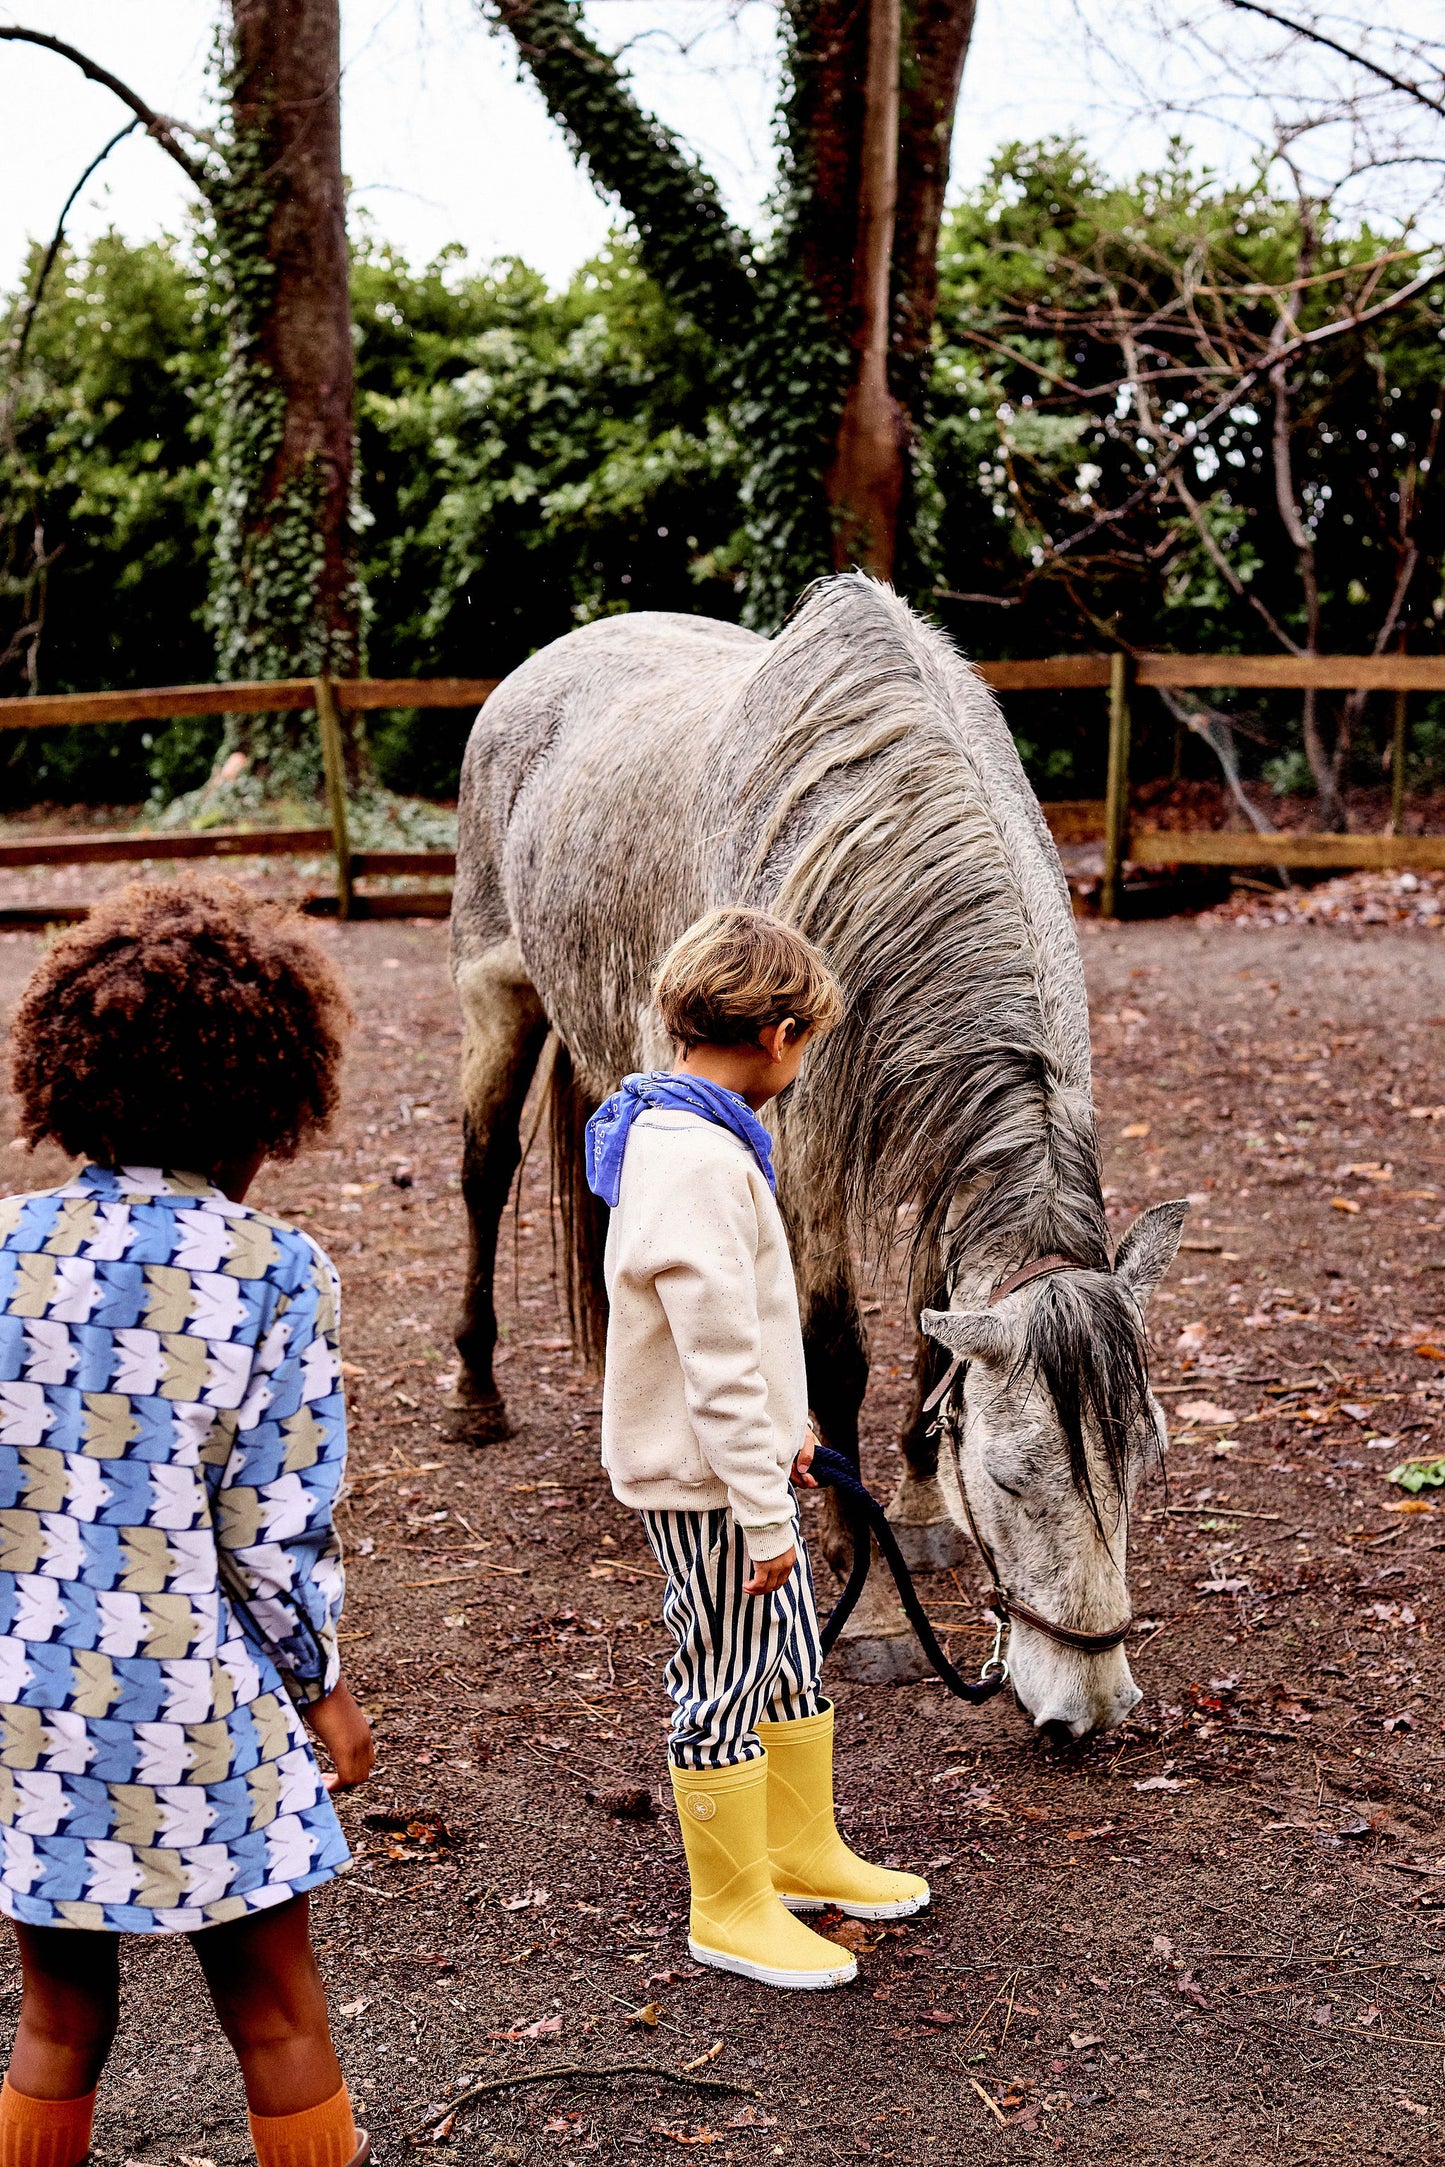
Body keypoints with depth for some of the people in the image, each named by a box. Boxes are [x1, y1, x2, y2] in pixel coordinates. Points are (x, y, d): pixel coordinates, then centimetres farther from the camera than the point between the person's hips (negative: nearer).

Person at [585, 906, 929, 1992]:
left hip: (737, 1459, 10)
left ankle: (804, 1852, 39)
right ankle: (732, 1910, 21)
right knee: (728, 1686, 4)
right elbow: (718, 1359, -26)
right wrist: (763, 1511, -22)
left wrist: (776, 1435, 24)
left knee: (793, 1657, 22)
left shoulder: (680, 1133, 7)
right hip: (709, 1480, -10)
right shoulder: (699, 1161, -26)